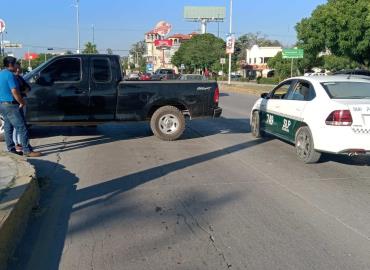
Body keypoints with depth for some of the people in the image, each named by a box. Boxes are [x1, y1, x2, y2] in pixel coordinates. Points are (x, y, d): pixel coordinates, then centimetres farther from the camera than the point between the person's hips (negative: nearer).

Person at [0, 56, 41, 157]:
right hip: (10, 105, -10)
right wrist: (22, 102, -6)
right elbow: (14, 91, -20)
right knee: (22, 128, -7)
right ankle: (27, 150, -6)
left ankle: (11, 150, 18)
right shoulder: (9, 74, -15)